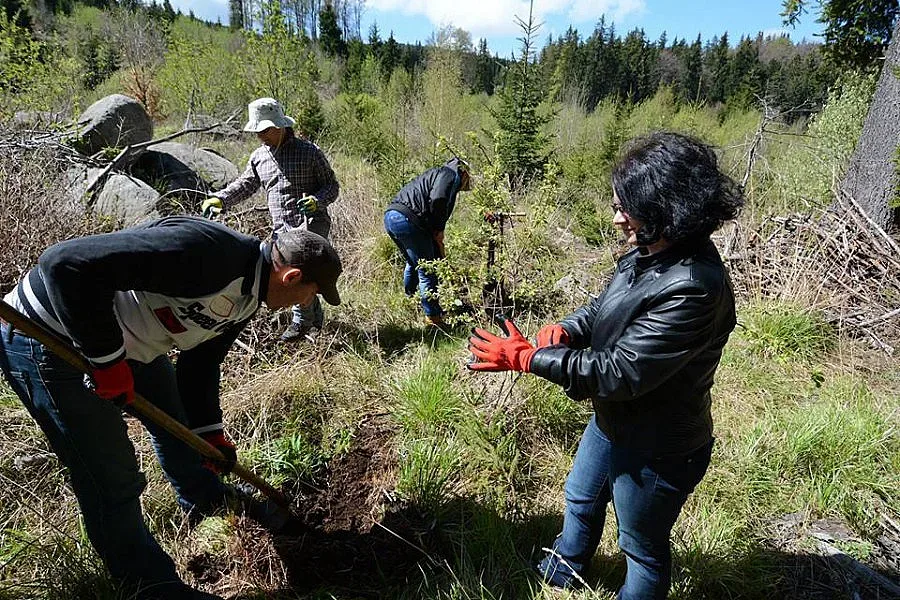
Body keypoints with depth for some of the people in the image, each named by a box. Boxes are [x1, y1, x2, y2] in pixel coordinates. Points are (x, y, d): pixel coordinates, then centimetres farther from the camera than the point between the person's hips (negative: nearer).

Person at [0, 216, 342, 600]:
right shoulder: (205, 251, -34)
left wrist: (208, 431, 12)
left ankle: (203, 499, 50)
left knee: (174, 417, 23)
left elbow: (201, 361, 11)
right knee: (113, 481, -3)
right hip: (47, 338, -9)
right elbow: (66, 263, -35)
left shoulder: (245, 297, -2)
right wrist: (107, 357, -27)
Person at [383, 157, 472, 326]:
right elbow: (438, 200, -17)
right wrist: (439, 230, -4)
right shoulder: (451, 174, 4)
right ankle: (433, 316, 11)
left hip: (390, 216, 10)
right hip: (406, 219, -10)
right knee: (427, 271, 1)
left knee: (413, 263, 29)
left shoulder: (435, 174, 31)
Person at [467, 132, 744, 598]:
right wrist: (562, 329, -14)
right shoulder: (649, 253, -7)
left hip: (656, 451, -9)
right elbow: (605, 308, 7)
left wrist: (526, 358, -29)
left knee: (643, 548, 21)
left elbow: (619, 373, -34)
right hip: (612, 422, 9)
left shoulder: (692, 290, -35)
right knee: (581, 499, 33)